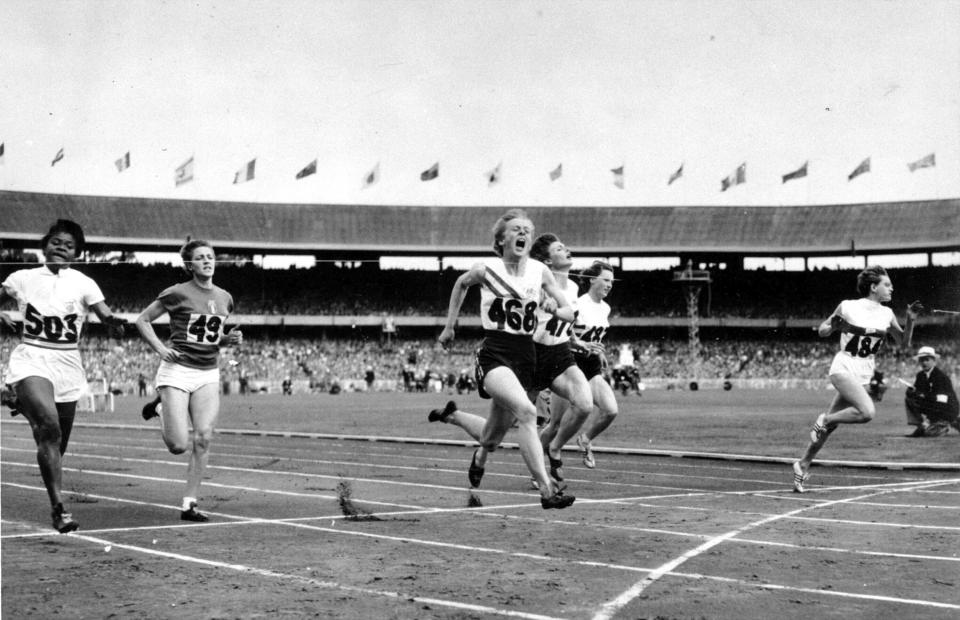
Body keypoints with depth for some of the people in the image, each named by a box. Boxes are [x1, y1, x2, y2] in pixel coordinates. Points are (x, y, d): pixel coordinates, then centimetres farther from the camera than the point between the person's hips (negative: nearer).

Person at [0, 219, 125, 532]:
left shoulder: (83, 284, 2)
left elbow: (106, 315, -10)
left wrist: (114, 322, -34)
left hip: (67, 367, 2)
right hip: (30, 362, -2)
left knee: (57, 445, 10)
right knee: (50, 427, -25)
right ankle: (58, 507, -27)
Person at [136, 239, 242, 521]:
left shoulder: (224, 298, 11)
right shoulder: (177, 293, -6)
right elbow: (142, 320, 3)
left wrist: (230, 338, 3)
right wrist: (161, 348, -10)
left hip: (209, 374, 4)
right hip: (177, 371, -4)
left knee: (203, 438, -10)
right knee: (179, 445, -9)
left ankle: (189, 504, -1)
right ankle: (160, 408, 24)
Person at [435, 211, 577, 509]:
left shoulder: (540, 271, 3)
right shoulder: (486, 270, -5)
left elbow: (569, 313, 9)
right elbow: (461, 283, 17)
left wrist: (555, 308, -14)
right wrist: (449, 326, 21)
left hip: (525, 354, 4)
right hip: (494, 353, -4)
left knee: (497, 430, 16)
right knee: (526, 411, -29)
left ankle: (480, 457, 54)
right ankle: (547, 490, -31)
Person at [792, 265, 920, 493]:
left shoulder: (887, 314, 5)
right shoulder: (847, 307, -7)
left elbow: (904, 342, 12)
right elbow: (821, 331, 4)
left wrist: (910, 320, -4)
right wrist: (834, 325, -18)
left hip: (864, 375, 5)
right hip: (844, 369, -5)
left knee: (829, 425, 7)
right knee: (867, 411, -28)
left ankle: (803, 464, 21)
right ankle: (825, 420, -5)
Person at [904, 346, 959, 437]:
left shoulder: (941, 376, -20)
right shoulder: (921, 375, 3)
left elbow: (941, 399, -26)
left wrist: (923, 395, -26)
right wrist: (911, 391, -21)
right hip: (933, 407, 7)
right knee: (908, 400, -7)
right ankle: (921, 427, -4)